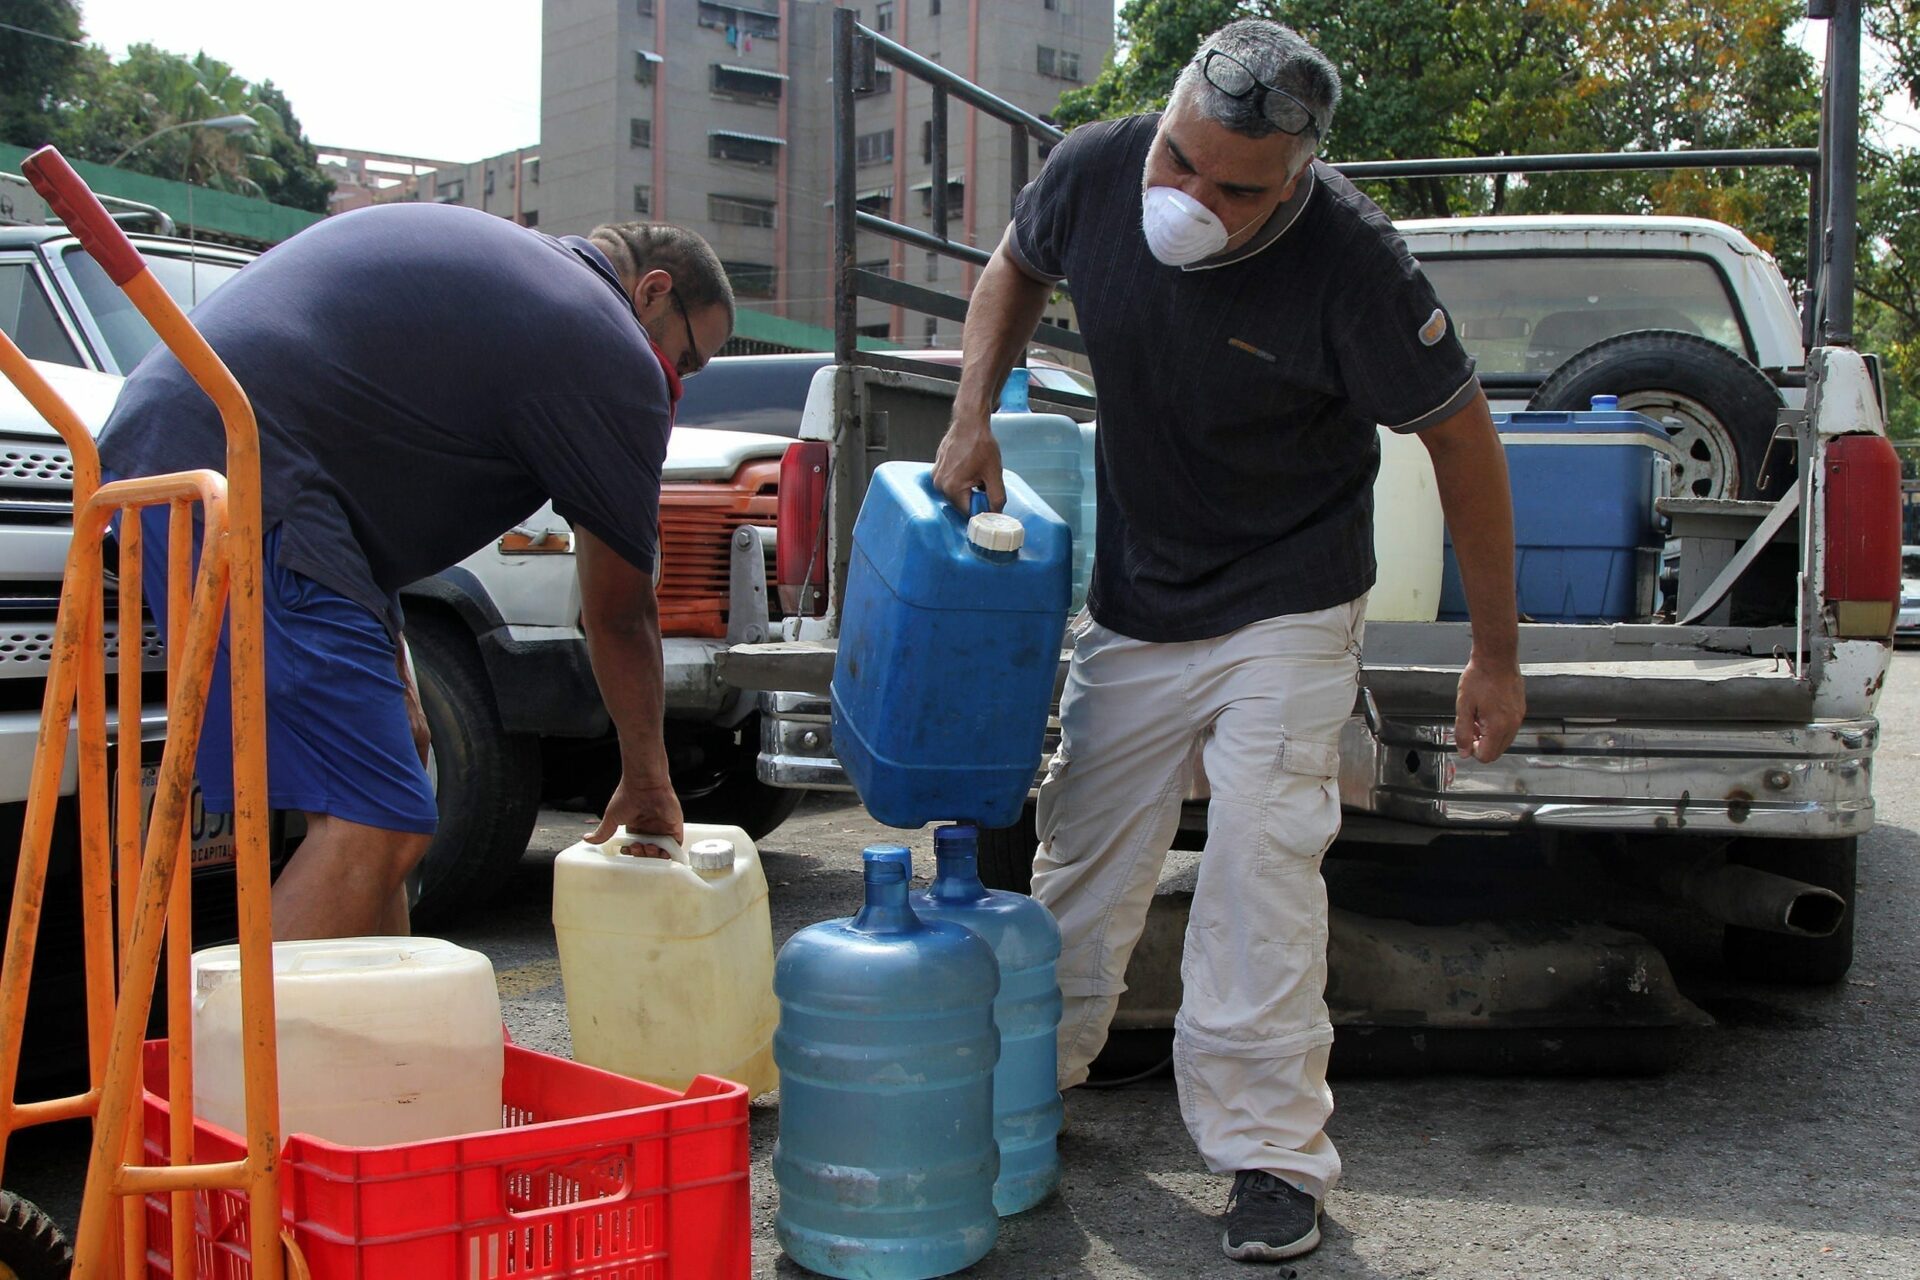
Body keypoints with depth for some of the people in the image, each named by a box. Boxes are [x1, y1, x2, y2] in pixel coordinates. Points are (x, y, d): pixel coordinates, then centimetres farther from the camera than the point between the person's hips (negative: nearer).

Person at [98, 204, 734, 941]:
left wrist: (388, 674, 21)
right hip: (240, 491, -11)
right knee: (376, 828, -11)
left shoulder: (481, 251, 25)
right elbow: (619, 617, 5)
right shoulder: (610, 354, -2)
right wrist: (647, 780, 21)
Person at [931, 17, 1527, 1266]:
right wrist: (974, 414, -6)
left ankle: (1274, 1157, 6)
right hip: (1133, 602, 5)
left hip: (1286, 613, -4)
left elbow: (1464, 444, -15)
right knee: (1085, 851, 13)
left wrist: (1498, 658, -10)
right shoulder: (1097, 169, -15)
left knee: (1260, 867, -9)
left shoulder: (1352, 265, -27)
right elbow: (1015, 271, 9)